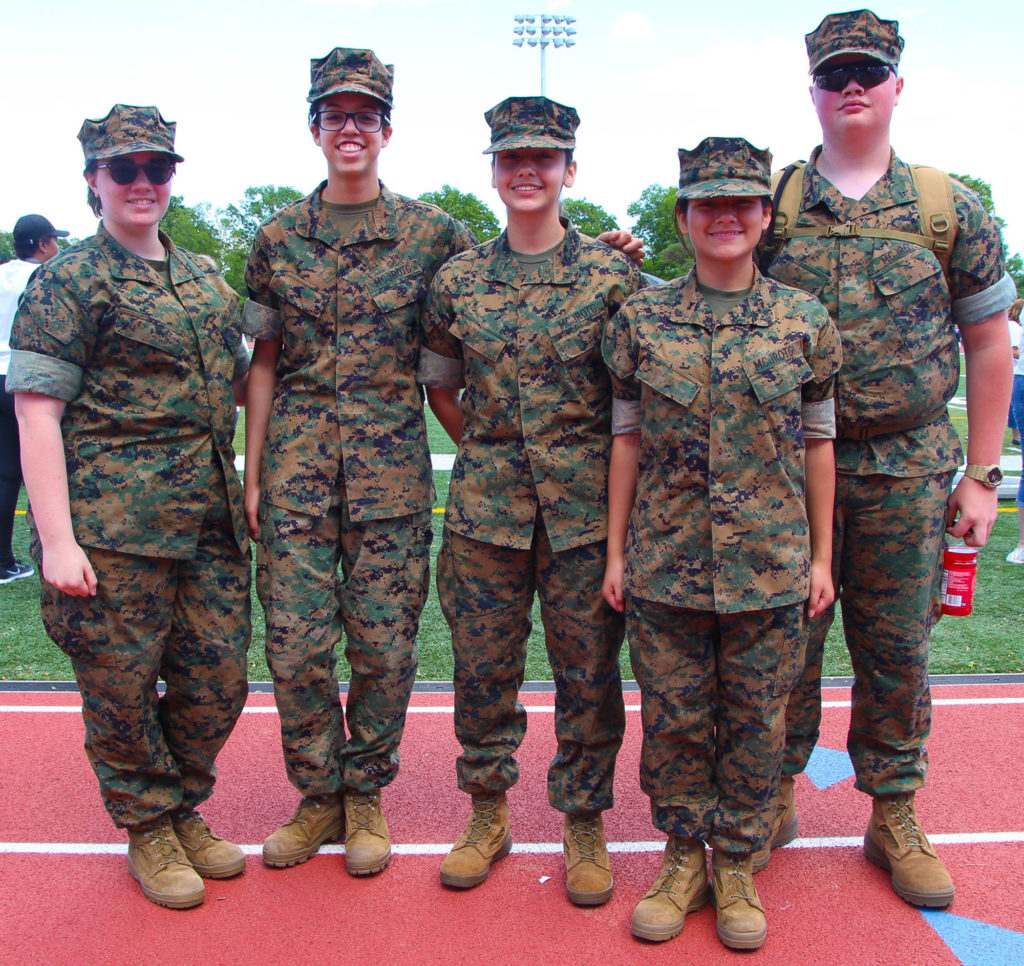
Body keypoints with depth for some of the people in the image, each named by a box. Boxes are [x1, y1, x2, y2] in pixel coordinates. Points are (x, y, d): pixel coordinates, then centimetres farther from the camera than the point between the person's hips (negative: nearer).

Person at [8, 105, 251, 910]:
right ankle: (149, 828, 27)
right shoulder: (68, 283, -2)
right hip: (113, 527, -5)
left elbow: (241, 383, 27)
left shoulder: (207, 280, 16)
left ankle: (185, 811, 33)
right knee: (122, 686, 5)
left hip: (212, 523, 6)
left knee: (218, 681, 10)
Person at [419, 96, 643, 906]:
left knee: (588, 671, 7)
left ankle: (584, 823, 26)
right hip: (485, 506, 2)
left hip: (587, 507, -2)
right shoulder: (458, 280, 5)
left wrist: (612, 473, 1)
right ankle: (488, 814, 31)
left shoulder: (614, 274, -1)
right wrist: (491, 449, 9)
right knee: (483, 665, 10)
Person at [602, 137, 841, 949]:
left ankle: (737, 864, 30)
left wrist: (821, 556, 4)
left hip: (770, 567, 0)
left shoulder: (807, 321, 1)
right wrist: (616, 552, 2)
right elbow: (627, 438, 3)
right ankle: (684, 854, 31)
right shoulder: (641, 319, 1)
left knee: (755, 722, 11)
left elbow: (818, 443, 5)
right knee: (673, 720, 10)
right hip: (665, 563, 0)